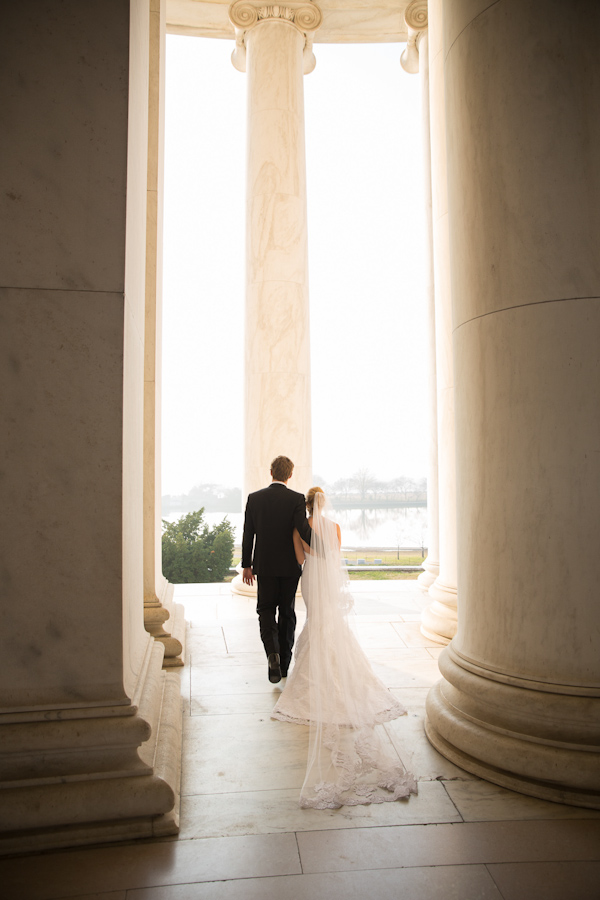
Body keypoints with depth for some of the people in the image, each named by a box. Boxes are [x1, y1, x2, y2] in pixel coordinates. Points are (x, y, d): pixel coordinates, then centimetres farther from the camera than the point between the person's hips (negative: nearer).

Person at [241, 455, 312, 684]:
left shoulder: (254, 498, -2)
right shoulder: (296, 498, -9)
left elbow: (248, 534, 0)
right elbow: (304, 530, -20)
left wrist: (246, 565, 8)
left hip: (264, 565, 1)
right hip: (290, 565, -1)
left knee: (266, 610, 11)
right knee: (287, 612, 13)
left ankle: (272, 653, -13)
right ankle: (284, 664, 20)